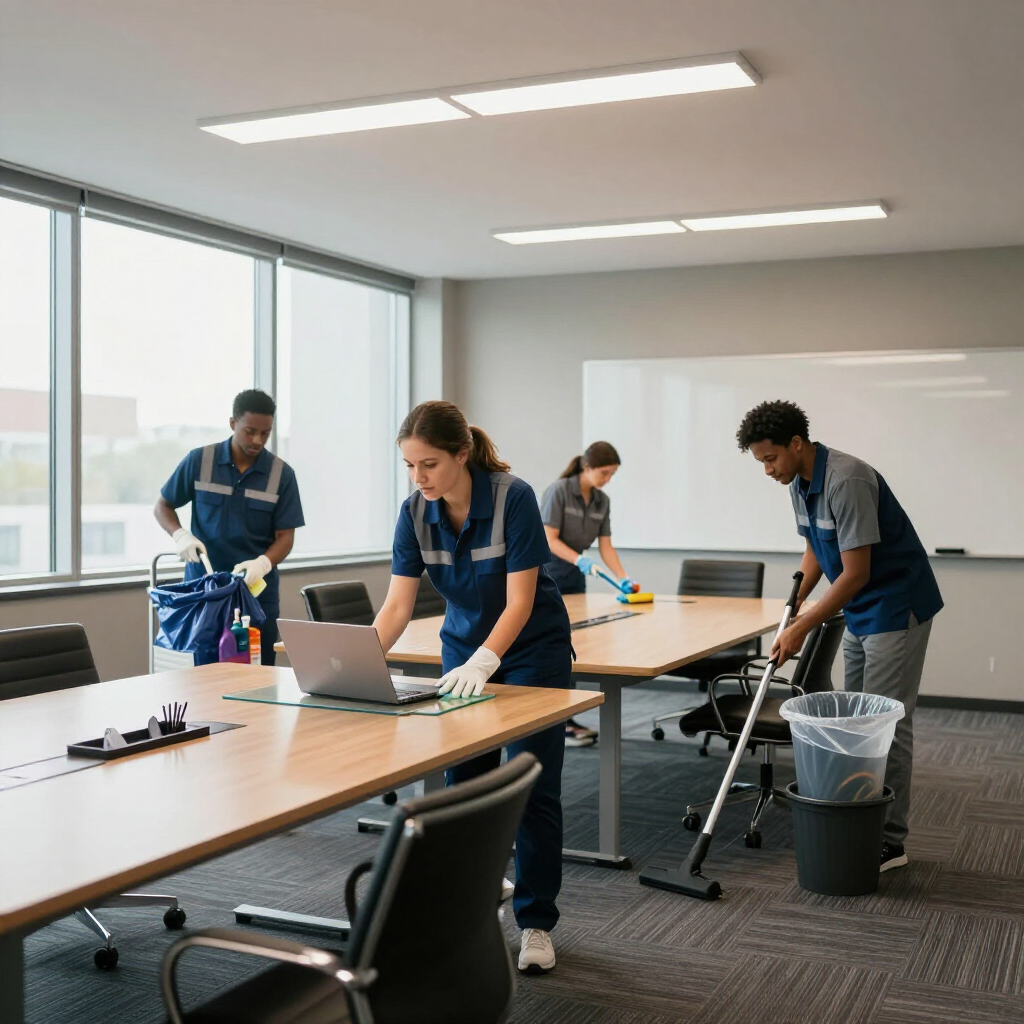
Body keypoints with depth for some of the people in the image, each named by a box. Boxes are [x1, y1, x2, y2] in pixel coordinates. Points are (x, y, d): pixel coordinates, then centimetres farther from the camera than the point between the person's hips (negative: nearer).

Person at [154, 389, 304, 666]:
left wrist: (262, 563, -23)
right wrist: (180, 535, -12)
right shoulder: (198, 461, -1)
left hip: (257, 592, 0)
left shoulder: (282, 474, -2)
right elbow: (163, 507, 9)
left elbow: (285, 536, -3)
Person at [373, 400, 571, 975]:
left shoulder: (514, 498, -26)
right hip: (464, 652, 5)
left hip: (530, 651, -4)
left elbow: (520, 601, -27)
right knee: (464, 785, 5)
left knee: (532, 787, -3)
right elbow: (398, 604, -13)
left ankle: (537, 922, 9)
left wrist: (484, 660, -41)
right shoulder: (416, 512, -12)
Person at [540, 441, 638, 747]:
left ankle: (563, 718, 11)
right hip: (546, 574, -7)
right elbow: (549, 539, -21)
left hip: (574, 578, 7)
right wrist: (580, 559, -34)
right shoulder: (558, 491, -17)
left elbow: (606, 546, 1)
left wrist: (623, 578, -12)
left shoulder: (602, 501, 3)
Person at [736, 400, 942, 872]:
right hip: (860, 611, 10)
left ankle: (889, 842, 2)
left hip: (897, 608, -10)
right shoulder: (800, 485, 3)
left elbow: (855, 572, -26)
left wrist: (802, 627, -21)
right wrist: (795, 603, 4)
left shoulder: (846, 481, -26)